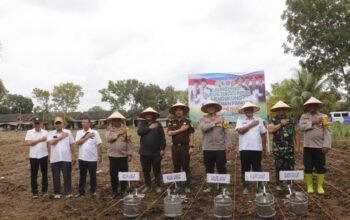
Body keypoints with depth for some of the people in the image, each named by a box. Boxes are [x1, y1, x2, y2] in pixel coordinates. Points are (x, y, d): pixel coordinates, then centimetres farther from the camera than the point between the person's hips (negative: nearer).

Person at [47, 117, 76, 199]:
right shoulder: (51, 133, 6)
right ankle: (57, 193, 20)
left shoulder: (68, 132, 5)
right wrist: (61, 137, -9)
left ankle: (68, 192, 16)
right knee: (56, 176, 8)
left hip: (66, 158, -1)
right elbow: (51, 143, -12)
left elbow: (72, 144, 5)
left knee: (67, 176, 4)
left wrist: (73, 156, 2)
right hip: (55, 159, 1)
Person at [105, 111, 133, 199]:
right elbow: (108, 138, -15)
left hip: (123, 155, 0)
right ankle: (114, 191, 20)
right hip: (113, 155, 0)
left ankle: (123, 190, 21)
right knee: (113, 174, 6)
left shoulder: (125, 129, 2)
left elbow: (129, 142, 1)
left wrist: (129, 154, -2)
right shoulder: (109, 129, 4)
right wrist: (118, 133, -15)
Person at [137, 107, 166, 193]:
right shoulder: (142, 124, 8)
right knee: (145, 171, 10)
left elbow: (162, 137, -1)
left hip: (156, 152, -2)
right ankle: (148, 186, 22)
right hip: (144, 152, 2)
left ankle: (158, 186, 18)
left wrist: (162, 149, -7)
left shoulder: (158, 124, 2)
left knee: (157, 170, 6)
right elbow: (139, 132, -11)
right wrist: (149, 128, -13)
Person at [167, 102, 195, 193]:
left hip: (185, 147, -2)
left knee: (186, 168, 2)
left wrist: (191, 147, -9)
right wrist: (180, 129, -13)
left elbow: (191, 135, -2)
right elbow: (169, 133, -7)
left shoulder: (188, 122, 2)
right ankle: (177, 186, 19)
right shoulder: (172, 123, 8)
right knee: (176, 168, 9)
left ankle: (187, 186, 11)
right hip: (175, 147, 2)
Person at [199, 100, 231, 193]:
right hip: (207, 148, 1)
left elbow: (226, 133, 2)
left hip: (220, 148, -1)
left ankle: (223, 185, 14)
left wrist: (228, 145, -4)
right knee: (209, 168, 10)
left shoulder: (221, 118, 5)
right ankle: (209, 186, 21)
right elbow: (203, 127, -15)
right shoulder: (203, 119, 7)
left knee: (221, 168, 2)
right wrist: (214, 123, -13)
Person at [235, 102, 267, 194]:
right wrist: (251, 125, -7)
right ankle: (245, 187, 15)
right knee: (245, 169, 5)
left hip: (257, 149, 1)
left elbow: (263, 135, 12)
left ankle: (259, 186, 17)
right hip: (244, 149, -1)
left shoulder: (259, 121, 9)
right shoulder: (240, 120, 4)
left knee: (257, 169, 6)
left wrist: (264, 148, 10)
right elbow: (240, 130, -13)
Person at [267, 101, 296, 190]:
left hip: (289, 148, 2)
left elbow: (295, 132, 16)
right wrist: (281, 124, -11)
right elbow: (270, 129, -16)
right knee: (279, 167, 6)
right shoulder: (273, 120, 3)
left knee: (290, 166, 3)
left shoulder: (291, 120, 12)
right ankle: (279, 184, 19)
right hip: (278, 148, -2)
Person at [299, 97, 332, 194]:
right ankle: (309, 186, 20)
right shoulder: (304, 116, 5)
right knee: (308, 167, 7)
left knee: (320, 167, 6)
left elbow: (327, 132, -5)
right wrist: (312, 123, -16)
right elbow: (301, 127, -11)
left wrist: (326, 145, -13)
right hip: (308, 146, 1)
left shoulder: (323, 117, 1)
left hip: (320, 146, -1)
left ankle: (320, 186, 21)